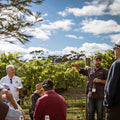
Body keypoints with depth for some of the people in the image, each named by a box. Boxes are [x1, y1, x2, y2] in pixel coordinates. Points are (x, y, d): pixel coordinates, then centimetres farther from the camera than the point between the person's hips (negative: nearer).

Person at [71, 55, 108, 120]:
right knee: (90, 113, 10)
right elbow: (81, 70, 25)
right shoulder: (89, 70, 12)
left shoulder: (105, 71, 0)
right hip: (90, 96, 4)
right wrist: (76, 65, 7)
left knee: (100, 113, 3)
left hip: (100, 96, -3)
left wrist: (100, 80, -15)